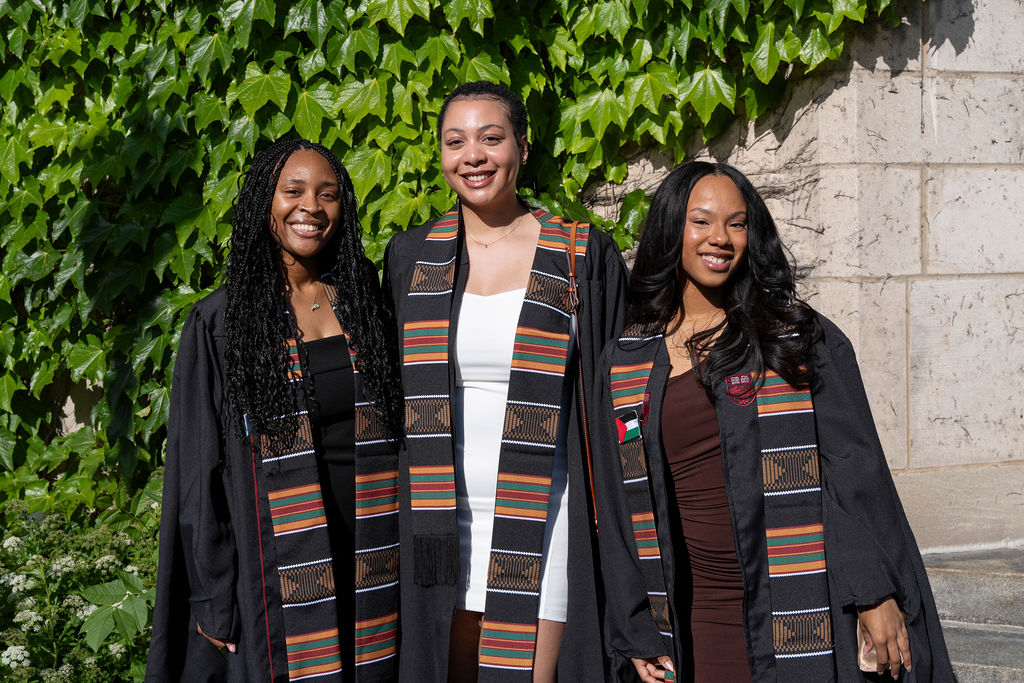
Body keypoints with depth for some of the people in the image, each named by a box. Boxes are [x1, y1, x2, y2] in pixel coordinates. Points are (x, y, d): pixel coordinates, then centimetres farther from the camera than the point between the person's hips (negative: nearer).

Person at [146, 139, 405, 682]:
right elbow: (199, 471, -3)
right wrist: (213, 602, -5)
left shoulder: (363, 302, 7)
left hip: (369, 559, 3)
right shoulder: (219, 323, -4)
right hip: (280, 567, -3)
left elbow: (394, 431, 11)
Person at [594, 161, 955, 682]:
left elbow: (856, 470, -2)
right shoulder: (624, 364, 7)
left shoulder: (797, 337, 2)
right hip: (699, 615, 2)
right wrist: (637, 637, 6)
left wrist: (876, 596, -10)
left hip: (803, 606, -2)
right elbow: (618, 508, 10)